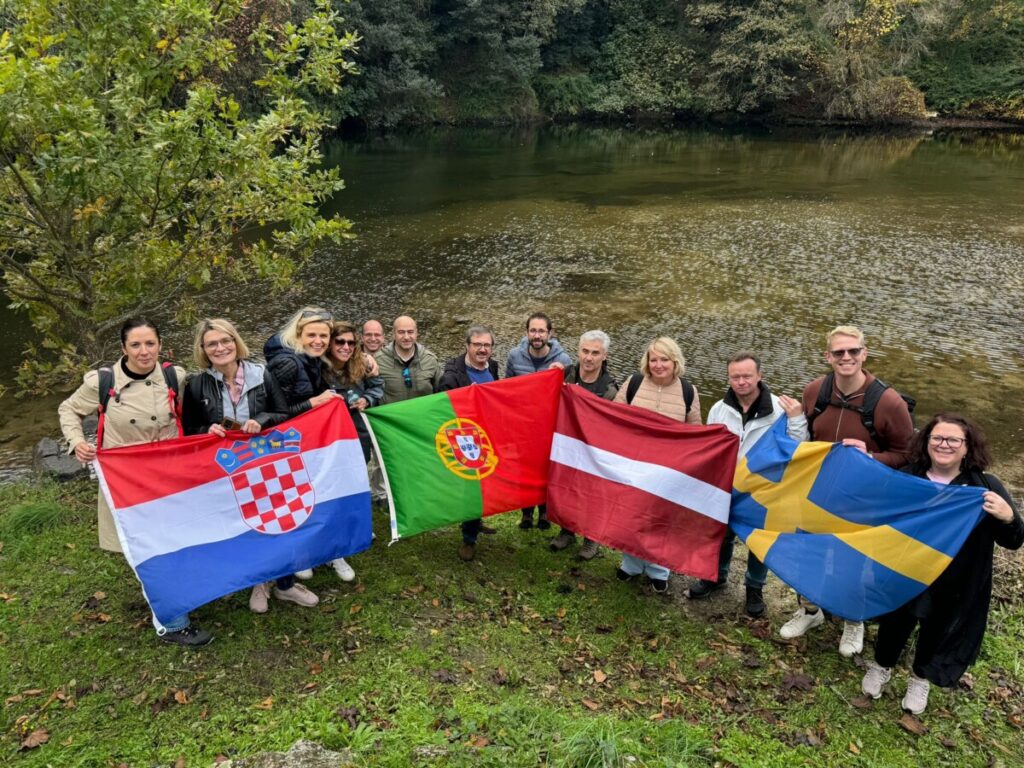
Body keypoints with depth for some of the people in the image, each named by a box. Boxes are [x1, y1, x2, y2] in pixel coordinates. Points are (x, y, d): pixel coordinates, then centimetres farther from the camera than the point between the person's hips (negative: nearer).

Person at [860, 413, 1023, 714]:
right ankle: (881, 666, 47)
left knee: (936, 632, 21)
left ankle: (921, 678, 49)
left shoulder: (986, 487, -12)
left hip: (953, 589, 0)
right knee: (894, 625, 18)